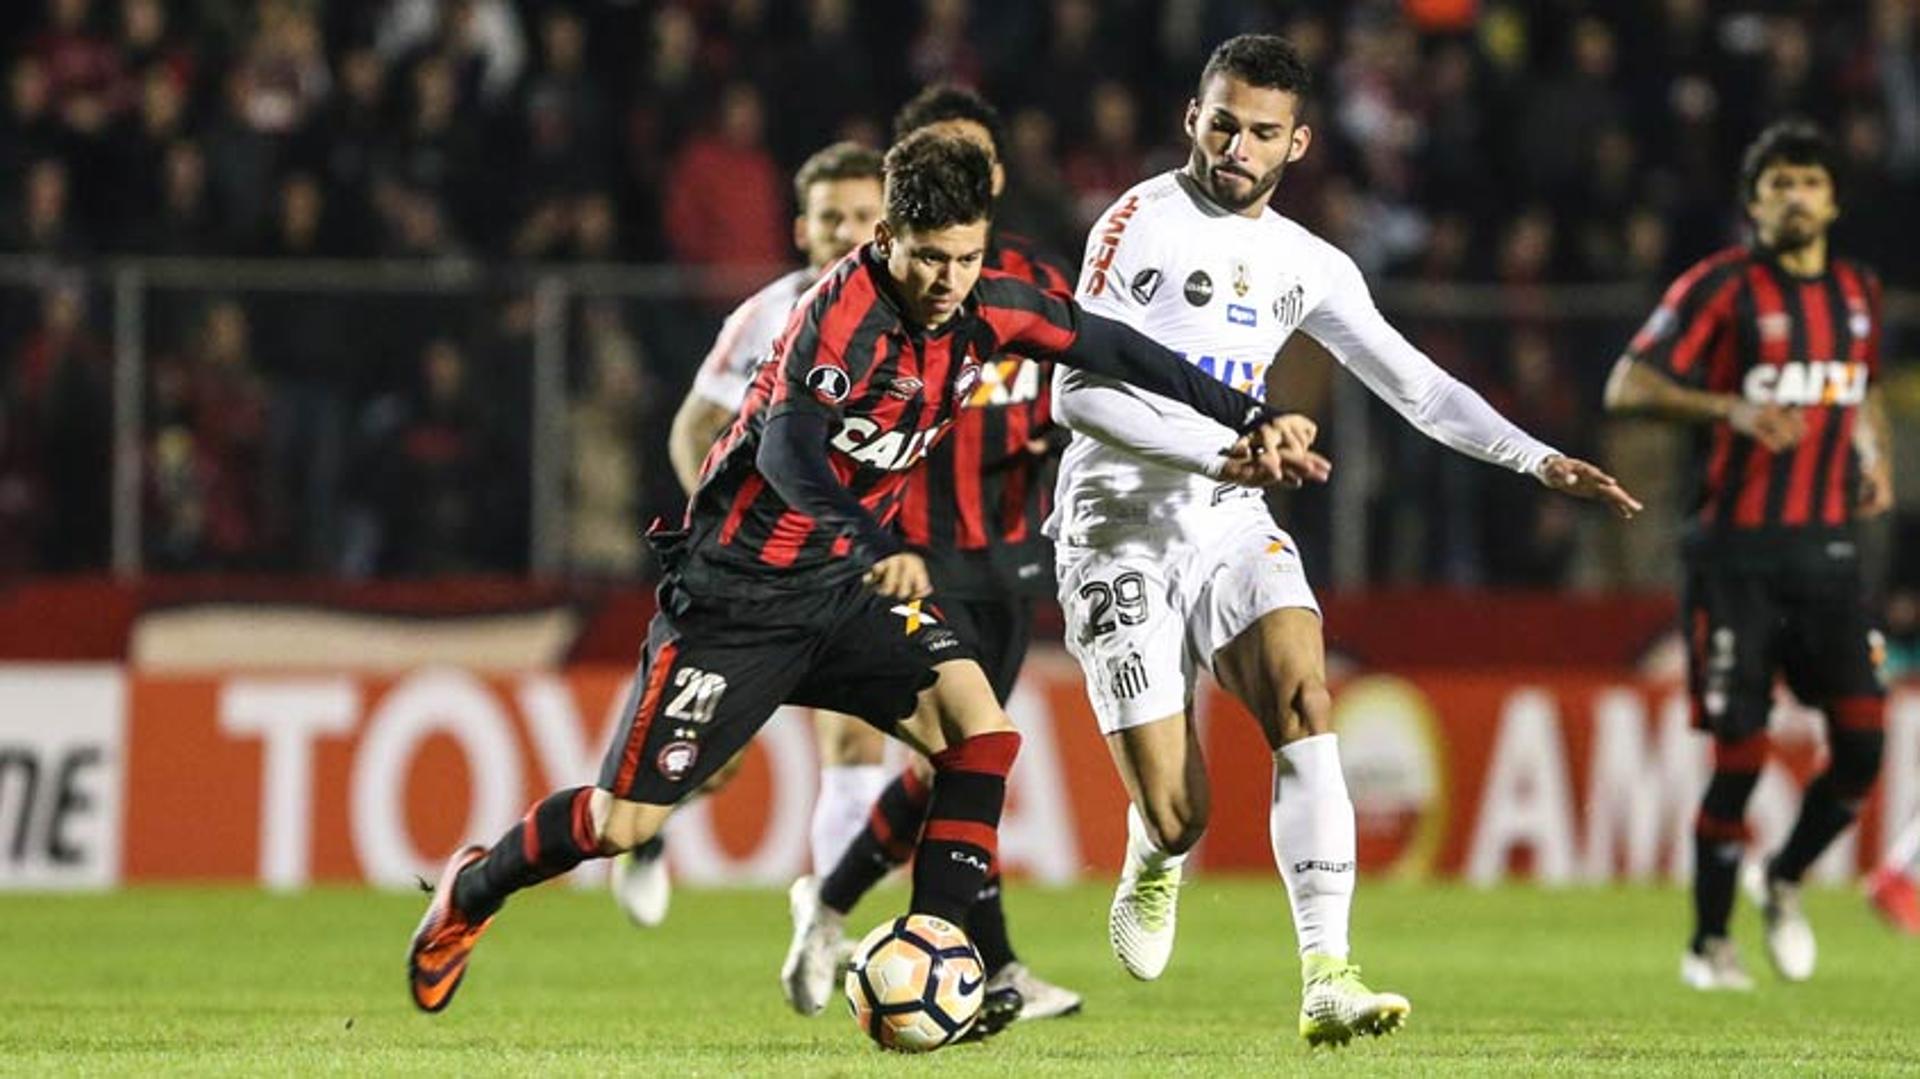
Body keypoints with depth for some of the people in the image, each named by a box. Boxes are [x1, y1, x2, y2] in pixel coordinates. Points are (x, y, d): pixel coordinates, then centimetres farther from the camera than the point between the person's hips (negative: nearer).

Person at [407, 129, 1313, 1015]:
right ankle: (472, 890, 25)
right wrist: (873, 546, -56)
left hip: (851, 578, 7)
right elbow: (788, 449, -40)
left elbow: (1112, 350, 5)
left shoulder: (983, 311, -5)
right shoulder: (847, 312, -26)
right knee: (623, 823, -3)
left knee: (982, 733, -15)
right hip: (741, 587, -6)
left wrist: (1249, 421, 1)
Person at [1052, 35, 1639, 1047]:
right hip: (1121, 529, -4)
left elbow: (1415, 384, 15)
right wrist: (1225, 450, -23)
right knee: (1177, 814, -10)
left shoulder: (1309, 267, 11)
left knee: (1301, 695, -25)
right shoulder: (1143, 222, -7)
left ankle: (1327, 979, -30)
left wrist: (1539, 460, 3)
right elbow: (1077, 394, -14)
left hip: (1229, 524, 4)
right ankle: (1154, 866, 30)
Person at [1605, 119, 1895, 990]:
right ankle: (1709, 943, 9)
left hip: (1827, 549, 5)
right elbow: (1627, 386, -11)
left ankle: (1783, 882, 21)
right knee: (1741, 751, -6)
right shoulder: (1721, 287, -6)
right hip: (1738, 552, -5)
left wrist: (1875, 456, 9)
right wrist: (1730, 409, -25)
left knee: (1862, 745, -5)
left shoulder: (1857, 292, 12)